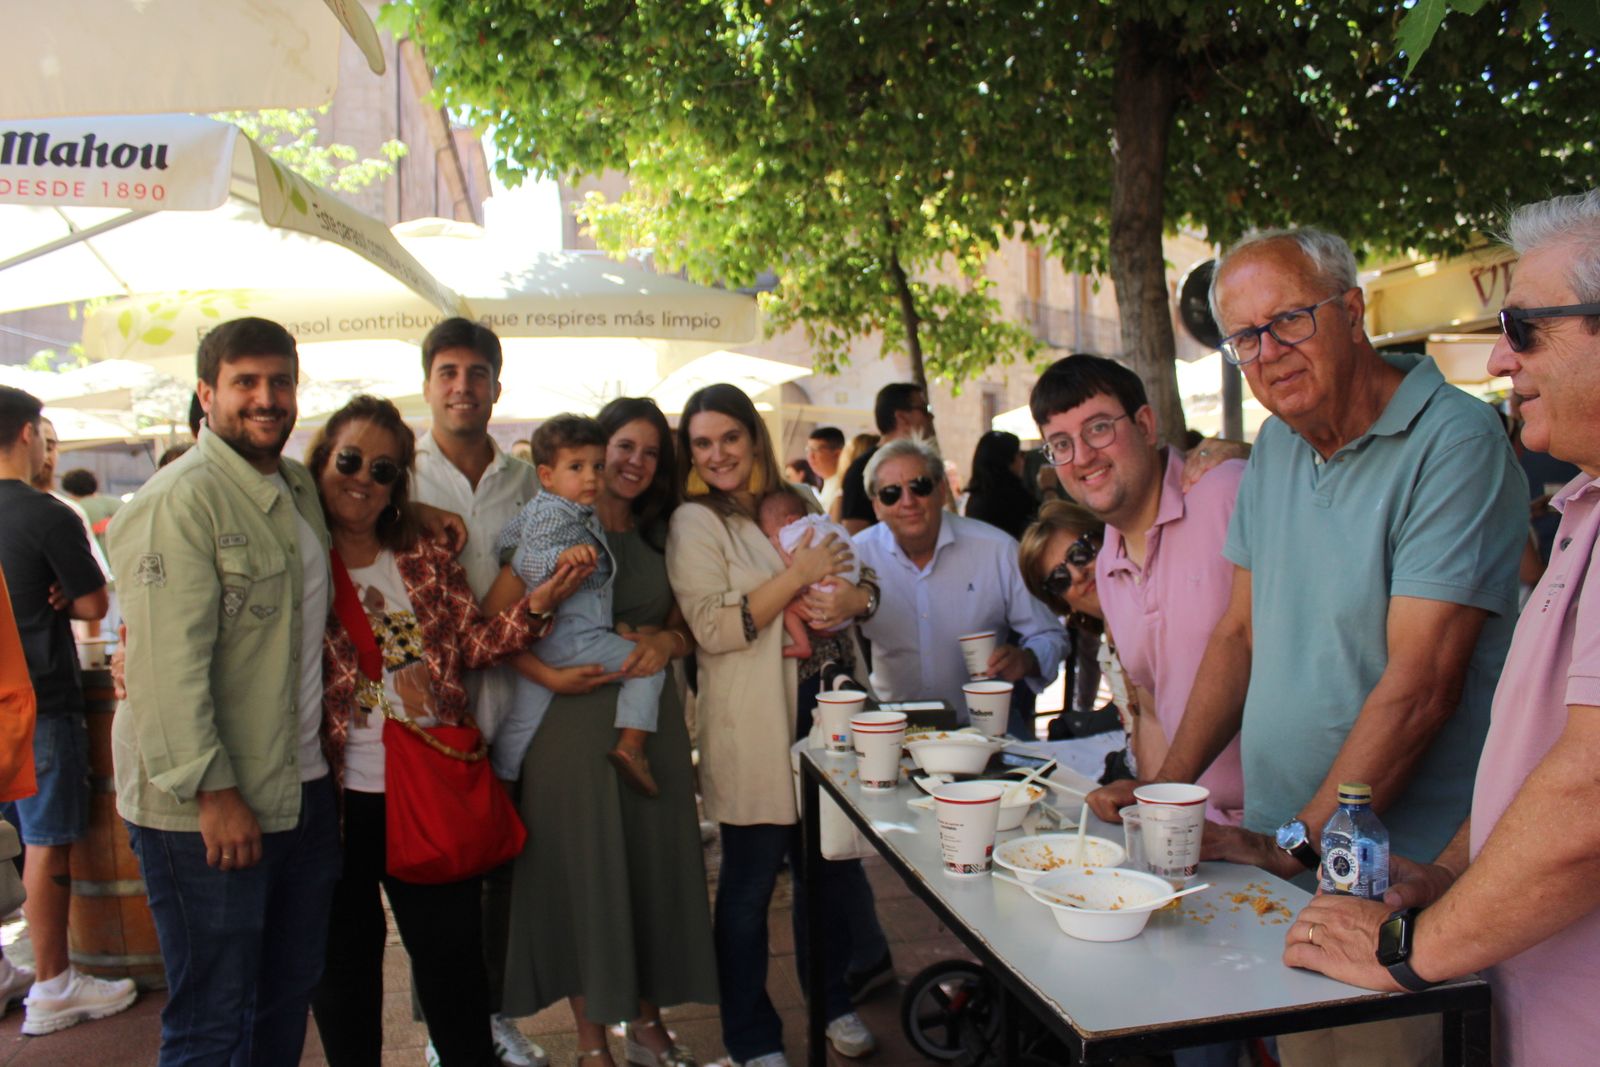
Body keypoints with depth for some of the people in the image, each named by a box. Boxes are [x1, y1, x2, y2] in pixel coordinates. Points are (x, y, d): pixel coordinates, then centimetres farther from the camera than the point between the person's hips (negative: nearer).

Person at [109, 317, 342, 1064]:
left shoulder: (298, 487, 10)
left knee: (292, 989, 19)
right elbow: (170, 662, -20)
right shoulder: (180, 499, -15)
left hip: (302, 791, 8)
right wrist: (213, 791, -21)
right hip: (205, 809, -7)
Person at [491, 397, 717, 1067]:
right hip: (575, 718, -5)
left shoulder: (658, 535, 10)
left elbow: (683, 625, 15)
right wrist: (551, 675, -20)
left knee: (653, 865, 11)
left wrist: (667, 642, -7)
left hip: (653, 720, 5)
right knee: (583, 873, 5)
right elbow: (493, 619, -11)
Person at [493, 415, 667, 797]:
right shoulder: (554, 514, -15)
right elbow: (528, 561, -28)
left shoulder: (535, 507, 13)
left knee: (523, 719, 17)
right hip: (570, 638, -9)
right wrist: (561, 557, -46)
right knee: (648, 664, 0)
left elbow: (503, 542, 21)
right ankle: (631, 747, -8)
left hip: (538, 637, 9)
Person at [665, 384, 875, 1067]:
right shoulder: (695, 523, -5)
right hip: (751, 733, -5)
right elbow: (713, 628, -15)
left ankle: (832, 1002, 34)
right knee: (750, 883, 4)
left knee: (826, 868, 13)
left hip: (815, 712, 6)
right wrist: (797, 575, -15)